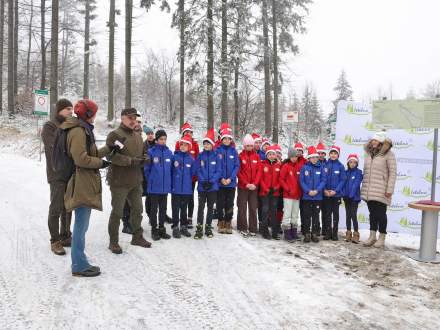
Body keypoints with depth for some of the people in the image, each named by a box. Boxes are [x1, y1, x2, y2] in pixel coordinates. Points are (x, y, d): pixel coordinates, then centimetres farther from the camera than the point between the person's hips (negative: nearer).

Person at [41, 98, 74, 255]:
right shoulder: (49, 126, -4)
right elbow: (56, 147, -17)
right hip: (57, 174, -6)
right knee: (56, 208, -2)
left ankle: (65, 236, 24)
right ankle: (55, 241, 7)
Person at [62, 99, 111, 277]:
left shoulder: (83, 129, 18)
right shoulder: (78, 131, -14)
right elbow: (81, 159, -22)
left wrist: (107, 149, 21)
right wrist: (100, 163, -10)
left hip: (86, 184, 11)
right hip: (82, 184, -11)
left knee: (81, 225, 15)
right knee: (81, 226, -3)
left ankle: (79, 262, 24)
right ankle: (79, 266, 6)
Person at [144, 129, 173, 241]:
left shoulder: (169, 152, 3)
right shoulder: (151, 152, -9)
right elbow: (146, 169, -2)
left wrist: (168, 181, 7)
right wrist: (151, 181, 1)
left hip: (165, 186, 4)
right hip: (154, 187, -3)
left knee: (163, 208, 13)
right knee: (154, 208, 7)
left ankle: (162, 228, 24)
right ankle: (154, 229, 18)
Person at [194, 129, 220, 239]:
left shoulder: (216, 156, -1)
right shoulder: (200, 156, 1)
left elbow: (218, 171, -3)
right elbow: (198, 170, 0)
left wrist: (211, 181, -14)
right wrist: (203, 181, -13)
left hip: (213, 186, 0)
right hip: (202, 186, 0)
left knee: (210, 207, 9)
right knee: (201, 207, 1)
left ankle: (208, 228, 20)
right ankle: (199, 228, 6)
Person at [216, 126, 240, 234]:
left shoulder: (233, 151, 3)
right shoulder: (217, 150, -2)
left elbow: (237, 166, 1)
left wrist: (230, 178, -10)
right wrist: (221, 178, -12)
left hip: (231, 182, 1)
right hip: (220, 182, -1)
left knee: (229, 204, 8)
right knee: (220, 204, 5)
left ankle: (228, 223, 18)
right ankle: (221, 223, 18)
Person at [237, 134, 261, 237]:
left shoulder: (257, 156, 7)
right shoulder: (240, 156, -1)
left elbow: (259, 171, 3)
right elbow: (238, 172, -4)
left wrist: (255, 184, -9)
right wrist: (246, 184, -12)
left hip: (254, 186, 2)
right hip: (243, 186, -2)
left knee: (253, 208, 5)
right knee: (242, 208, 2)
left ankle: (253, 229, 13)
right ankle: (243, 228, 12)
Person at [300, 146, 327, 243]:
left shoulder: (320, 168, 1)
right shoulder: (304, 168, -2)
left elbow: (323, 181, -1)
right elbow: (301, 181, -3)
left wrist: (317, 190, -13)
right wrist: (308, 191, -13)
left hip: (318, 196, 1)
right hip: (307, 196, -1)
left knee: (316, 215, 9)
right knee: (307, 216, 5)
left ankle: (315, 234, 18)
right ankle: (307, 234, 14)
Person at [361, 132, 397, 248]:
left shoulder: (388, 154, -7)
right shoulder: (369, 153, 12)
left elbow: (393, 173, -9)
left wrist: (389, 190, -13)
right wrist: (364, 187, 14)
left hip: (381, 191, -5)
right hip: (368, 190, 6)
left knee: (381, 214, 2)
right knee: (372, 213, 12)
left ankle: (382, 238, 14)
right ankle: (372, 236, 20)